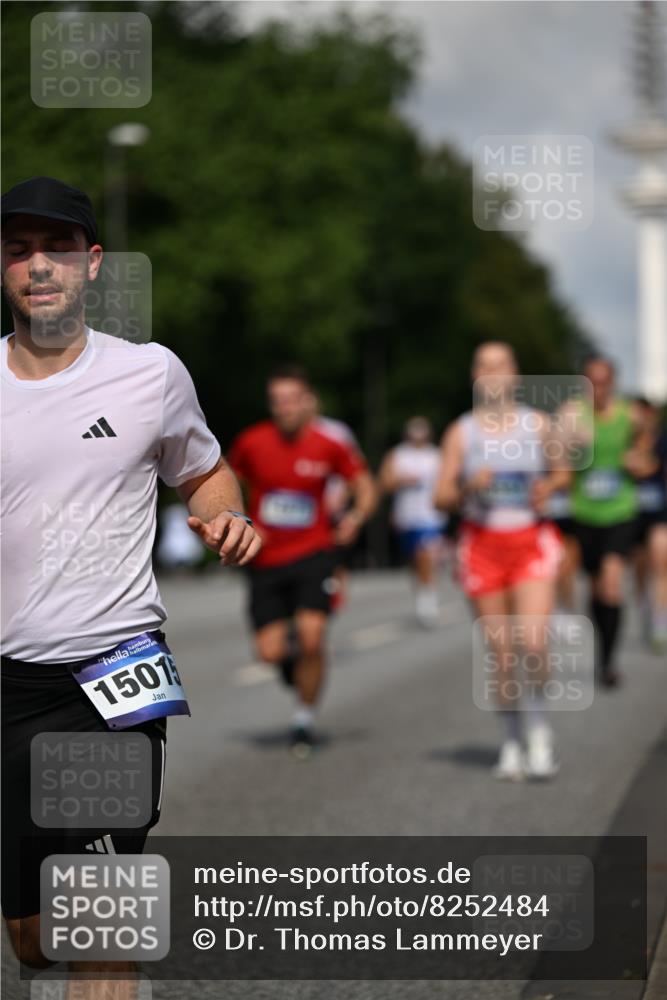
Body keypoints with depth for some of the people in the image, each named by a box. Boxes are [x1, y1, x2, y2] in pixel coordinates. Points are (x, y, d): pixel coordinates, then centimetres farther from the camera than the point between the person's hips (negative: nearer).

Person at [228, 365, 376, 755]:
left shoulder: (329, 447, -6)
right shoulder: (253, 442, -4)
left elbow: (365, 485, 8)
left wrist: (357, 516, -12)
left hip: (312, 554, -1)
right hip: (267, 559, 2)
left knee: (311, 636, -20)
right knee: (269, 651, -6)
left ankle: (305, 720, 3)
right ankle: (291, 657, 34)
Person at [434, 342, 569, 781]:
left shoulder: (539, 425, 4)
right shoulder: (460, 433, 3)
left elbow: (563, 472, 17)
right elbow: (441, 498, 3)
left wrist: (549, 486, -5)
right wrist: (468, 488, -17)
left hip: (533, 542, 0)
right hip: (483, 544, 1)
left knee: (534, 643, -16)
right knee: (502, 654, 2)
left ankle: (539, 726, 8)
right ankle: (512, 742, 18)